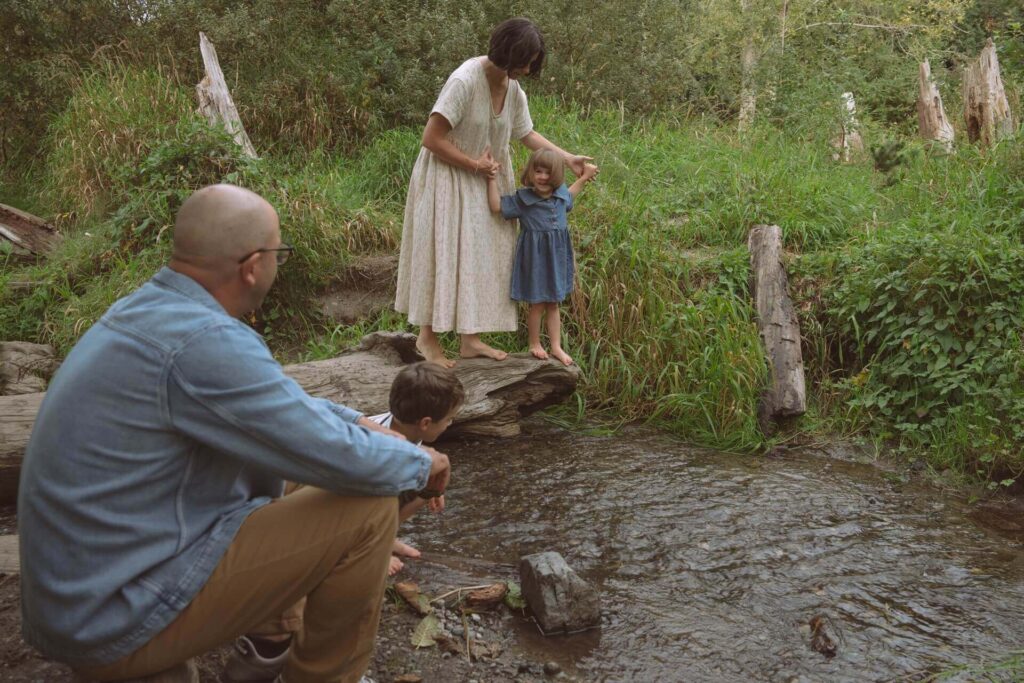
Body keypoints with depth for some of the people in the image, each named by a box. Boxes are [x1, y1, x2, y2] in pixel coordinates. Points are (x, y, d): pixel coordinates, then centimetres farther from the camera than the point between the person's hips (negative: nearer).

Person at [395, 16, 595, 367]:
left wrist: (568, 158, 5)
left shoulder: (514, 89, -3)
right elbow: (431, 139, -24)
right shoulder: (464, 81, -25)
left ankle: (470, 337, 16)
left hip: (483, 183, 7)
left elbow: (527, 134, 12)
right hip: (448, 178, -7)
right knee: (443, 254, -3)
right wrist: (474, 164, -18)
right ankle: (427, 337, 10)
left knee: (479, 255, 8)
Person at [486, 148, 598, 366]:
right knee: (537, 304, 6)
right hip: (535, 258, -5)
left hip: (556, 257, 5)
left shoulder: (560, 195, 2)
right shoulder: (523, 199, -14)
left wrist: (584, 177, 27)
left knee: (553, 304, 14)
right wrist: (491, 178, -25)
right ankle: (534, 344, 26)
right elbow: (497, 206, -22)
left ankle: (556, 346, 23)